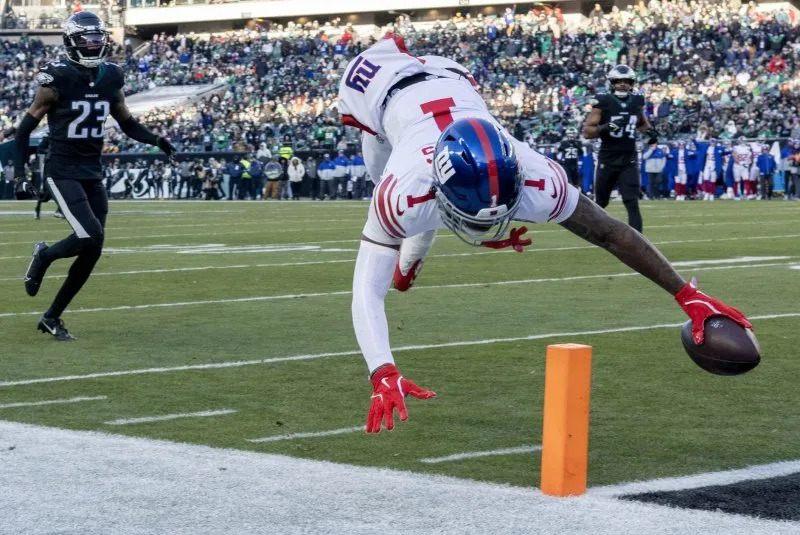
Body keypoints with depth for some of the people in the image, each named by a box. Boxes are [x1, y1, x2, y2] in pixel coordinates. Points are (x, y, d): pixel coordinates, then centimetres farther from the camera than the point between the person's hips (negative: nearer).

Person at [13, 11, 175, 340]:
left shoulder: (111, 78, 4)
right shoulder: (57, 80, -12)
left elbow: (127, 124, 16)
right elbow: (25, 128, -6)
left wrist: (156, 140, -3)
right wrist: (20, 175, -12)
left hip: (93, 173, 6)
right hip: (62, 172, -6)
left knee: (92, 251, 1)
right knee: (89, 237, -22)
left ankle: (52, 317, 15)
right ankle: (43, 256, 10)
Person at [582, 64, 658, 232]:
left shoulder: (637, 102, 3)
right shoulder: (603, 102, -10)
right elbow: (587, 132, -10)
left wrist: (649, 131, 4)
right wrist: (605, 128, -28)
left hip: (629, 161, 2)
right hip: (608, 160, -2)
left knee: (632, 204, -9)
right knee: (600, 203, 14)